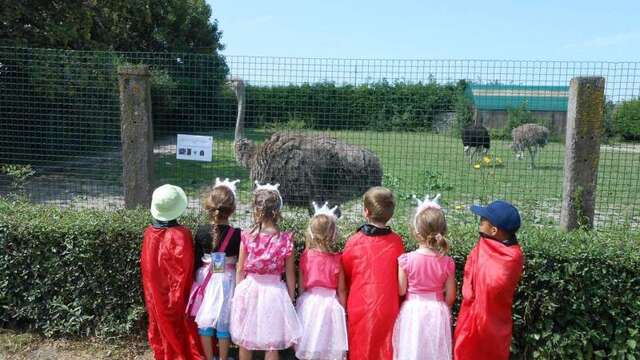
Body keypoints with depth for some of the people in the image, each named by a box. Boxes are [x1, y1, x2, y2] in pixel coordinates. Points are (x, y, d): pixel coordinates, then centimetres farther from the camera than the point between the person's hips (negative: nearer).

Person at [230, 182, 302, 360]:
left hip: (249, 289, 1)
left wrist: (239, 292, 13)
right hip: (274, 291, -1)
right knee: (272, 345, 10)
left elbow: (240, 270, -1)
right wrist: (290, 299, 9)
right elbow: (290, 275, -3)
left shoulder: (246, 237, -9)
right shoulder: (285, 239, -11)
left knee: (244, 341, 19)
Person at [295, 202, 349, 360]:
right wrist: (343, 309, 8)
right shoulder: (336, 260, -13)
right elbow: (341, 290, -5)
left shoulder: (305, 257, -8)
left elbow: (301, 286, 0)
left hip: (309, 302, 2)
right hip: (330, 304, -2)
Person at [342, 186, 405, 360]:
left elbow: (345, 276, 2)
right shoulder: (396, 241, -8)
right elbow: (401, 276, 3)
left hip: (359, 307, -1)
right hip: (388, 308, 1)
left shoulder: (354, 242, -11)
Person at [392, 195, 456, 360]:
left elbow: (401, 291, -9)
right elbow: (450, 296, -3)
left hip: (412, 310, -1)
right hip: (437, 312, 1)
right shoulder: (447, 263, -12)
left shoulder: (406, 259, -17)